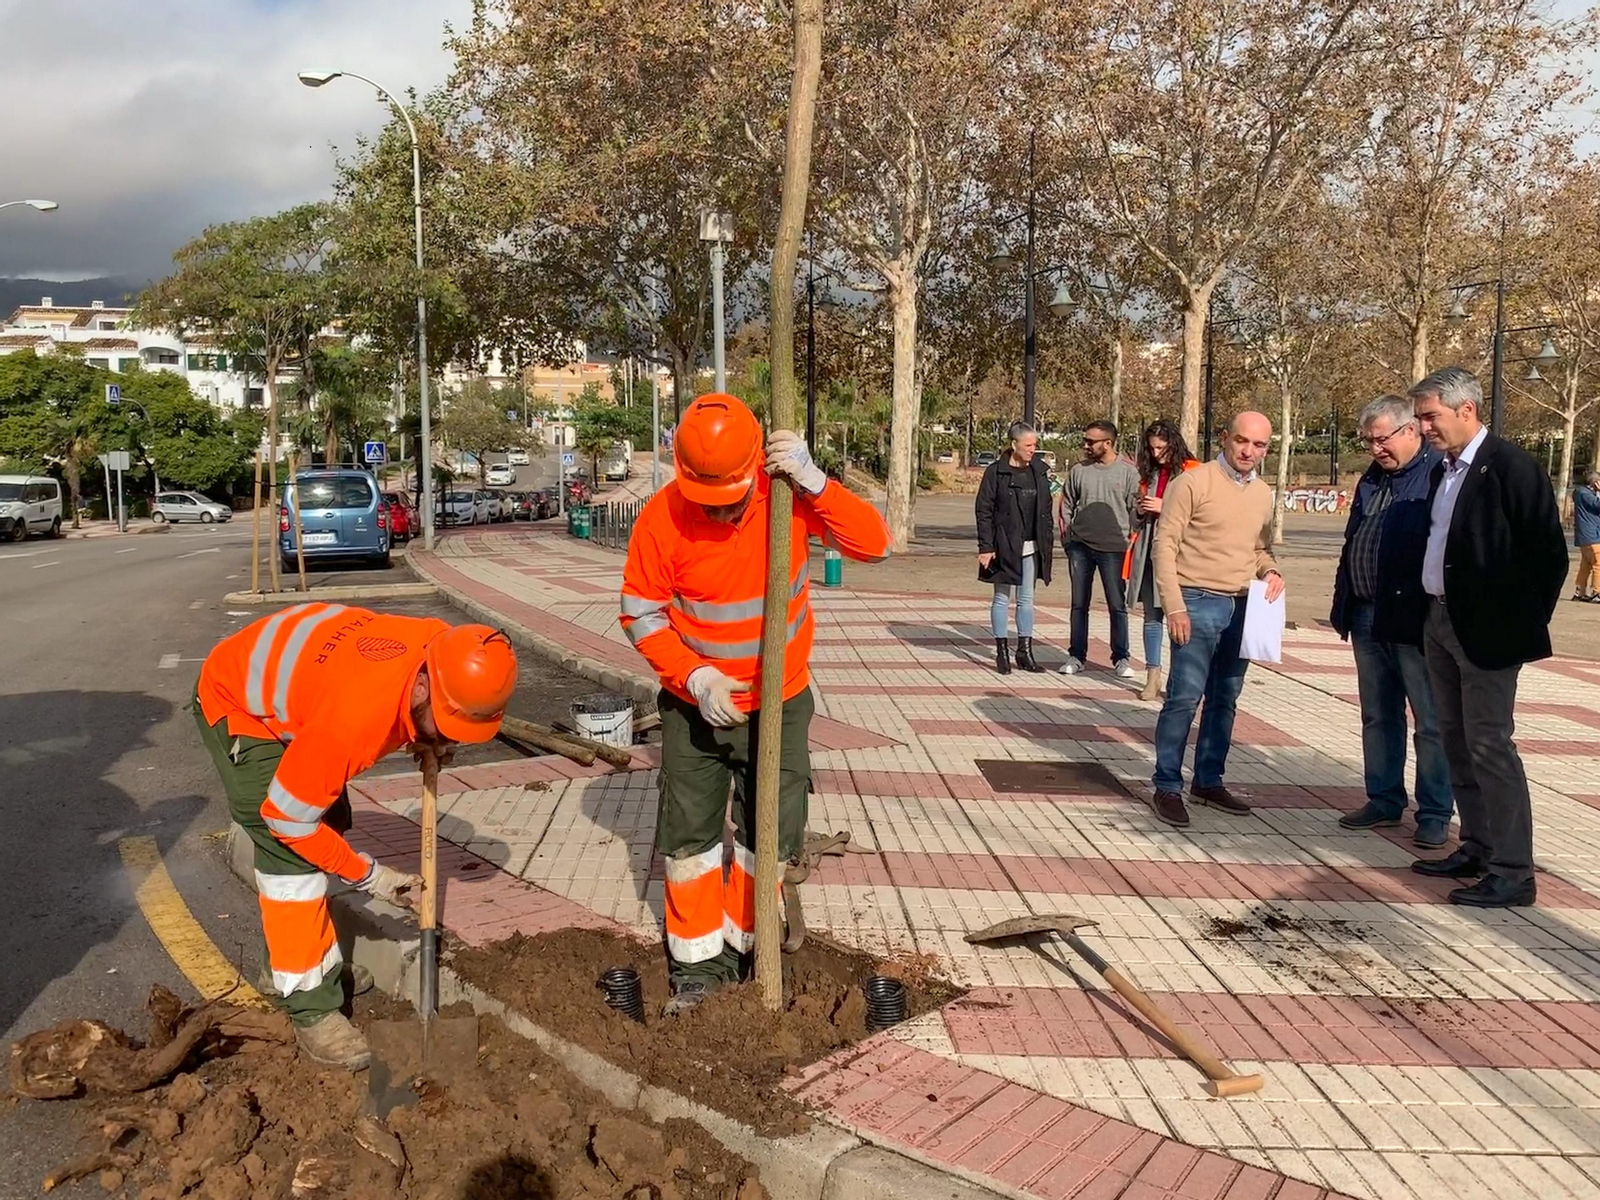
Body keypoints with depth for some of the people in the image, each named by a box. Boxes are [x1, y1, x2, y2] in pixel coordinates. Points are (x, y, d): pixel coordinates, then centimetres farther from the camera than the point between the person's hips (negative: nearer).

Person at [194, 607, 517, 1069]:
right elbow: (287, 817, -28)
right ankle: (312, 1011, -4)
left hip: (285, 678, 8)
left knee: (329, 823, 12)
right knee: (291, 855, -14)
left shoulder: (445, 650, -23)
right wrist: (368, 874, -19)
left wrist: (431, 743, -11)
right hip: (237, 703, -8)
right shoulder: (355, 716, -43)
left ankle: (285, 963, 31)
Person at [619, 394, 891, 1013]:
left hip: (778, 702, 1)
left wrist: (812, 480, -33)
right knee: (690, 832, 5)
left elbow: (873, 543, -21)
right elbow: (641, 614, -10)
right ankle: (699, 965, 22)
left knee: (769, 830, 10)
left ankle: (746, 951, 31)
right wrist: (696, 679, -21)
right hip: (695, 703, 0)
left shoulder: (788, 494, -15)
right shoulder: (661, 517, -18)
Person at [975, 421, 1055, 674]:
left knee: (1026, 599, 10)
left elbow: (1046, 508, 13)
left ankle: (1025, 651, 18)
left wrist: (1048, 540, 7)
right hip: (1005, 546, -4)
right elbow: (983, 510, -7)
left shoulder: (1039, 470, 7)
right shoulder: (996, 472, -7)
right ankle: (1002, 652, 11)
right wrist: (985, 547, -12)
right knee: (1003, 598, 3)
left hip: (1031, 547, 5)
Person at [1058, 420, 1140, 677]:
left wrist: (1132, 538, -4)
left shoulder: (1128, 472, -3)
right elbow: (1067, 503, 13)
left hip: (1113, 547, -3)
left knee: (1117, 605, 3)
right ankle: (1077, 656, 19)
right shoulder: (1078, 470, 5)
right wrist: (1065, 526, 2)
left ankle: (1121, 658, 14)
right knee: (1079, 604, 10)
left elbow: (1135, 508, 0)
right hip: (1080, 545, 3)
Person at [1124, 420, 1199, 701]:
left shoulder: (1192, 472, -2)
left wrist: (1165, 507, -15)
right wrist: (1139, 511, 3)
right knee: (1151, 615, 7)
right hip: (1147, 550, 6)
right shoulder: (1148, 474, 16)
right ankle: (1153, 678, 11)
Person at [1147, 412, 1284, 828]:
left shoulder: (1263, 494, 12)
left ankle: (1209, 781, 24)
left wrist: (1270, 570, 1)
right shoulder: (1193, 482, -8)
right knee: (1184, 697, -7)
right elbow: (1165, 544, -10)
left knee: (1225, 699, 12)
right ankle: (1167, 787, 3)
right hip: (1198, 604, -6)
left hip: (1242, 607, 7)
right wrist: (1174, 606, -15)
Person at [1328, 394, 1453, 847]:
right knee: (1378, 717, 15)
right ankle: (1384, 801, 26)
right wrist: (1343, 606, 14)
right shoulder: (1372, 479, 15)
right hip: (1368, 618, 8)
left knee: (1432, 721, 4)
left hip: (1416, 621, -8)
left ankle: (1435, 813, 13)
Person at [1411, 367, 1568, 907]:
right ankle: (1476, 849, 26)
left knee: (1489, 746, -5)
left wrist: (1525, 623, -8)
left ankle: (1512, 872, 3)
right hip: (1440, 623, 9)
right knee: (1457, 742, 14)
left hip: (1485, 630, -9)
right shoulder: (1444, 470, 12)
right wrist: (1434, 612, 11)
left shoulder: (1511, 466, -13)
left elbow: (1548, 552, -13)